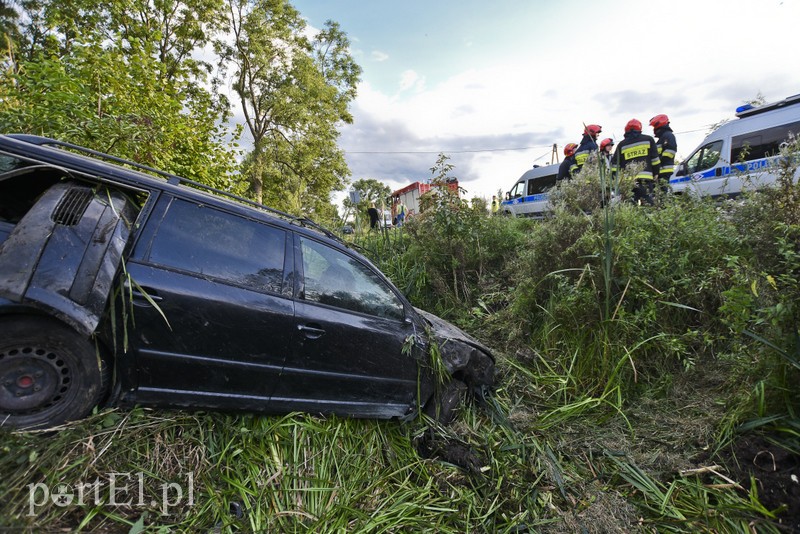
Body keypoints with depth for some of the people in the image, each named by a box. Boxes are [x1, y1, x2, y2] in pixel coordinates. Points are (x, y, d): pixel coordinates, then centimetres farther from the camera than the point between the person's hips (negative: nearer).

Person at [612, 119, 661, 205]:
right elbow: (655, 159, 7)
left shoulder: (621, 145, 11)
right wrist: (655, 174, 16)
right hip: (645, 178, -1)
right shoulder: (648, 140, 11)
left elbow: (615, 165, 8)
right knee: (647, 204, -1)